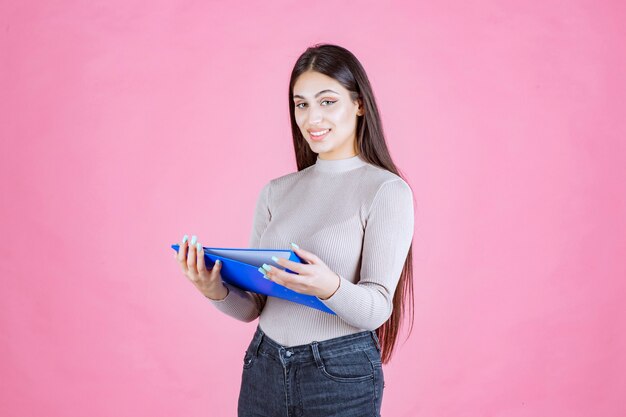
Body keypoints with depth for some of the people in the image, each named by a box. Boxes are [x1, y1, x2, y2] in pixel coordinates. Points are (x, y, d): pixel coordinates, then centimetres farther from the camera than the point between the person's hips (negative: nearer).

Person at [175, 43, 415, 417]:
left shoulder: (387, 190, -8)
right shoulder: (276, 192, 7)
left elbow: (375, 309, -14)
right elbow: (252, 306, 6)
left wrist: (328, 287, -32)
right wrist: (217, 291, -13)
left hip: (340, 377, -4)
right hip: (263, 370, 4)